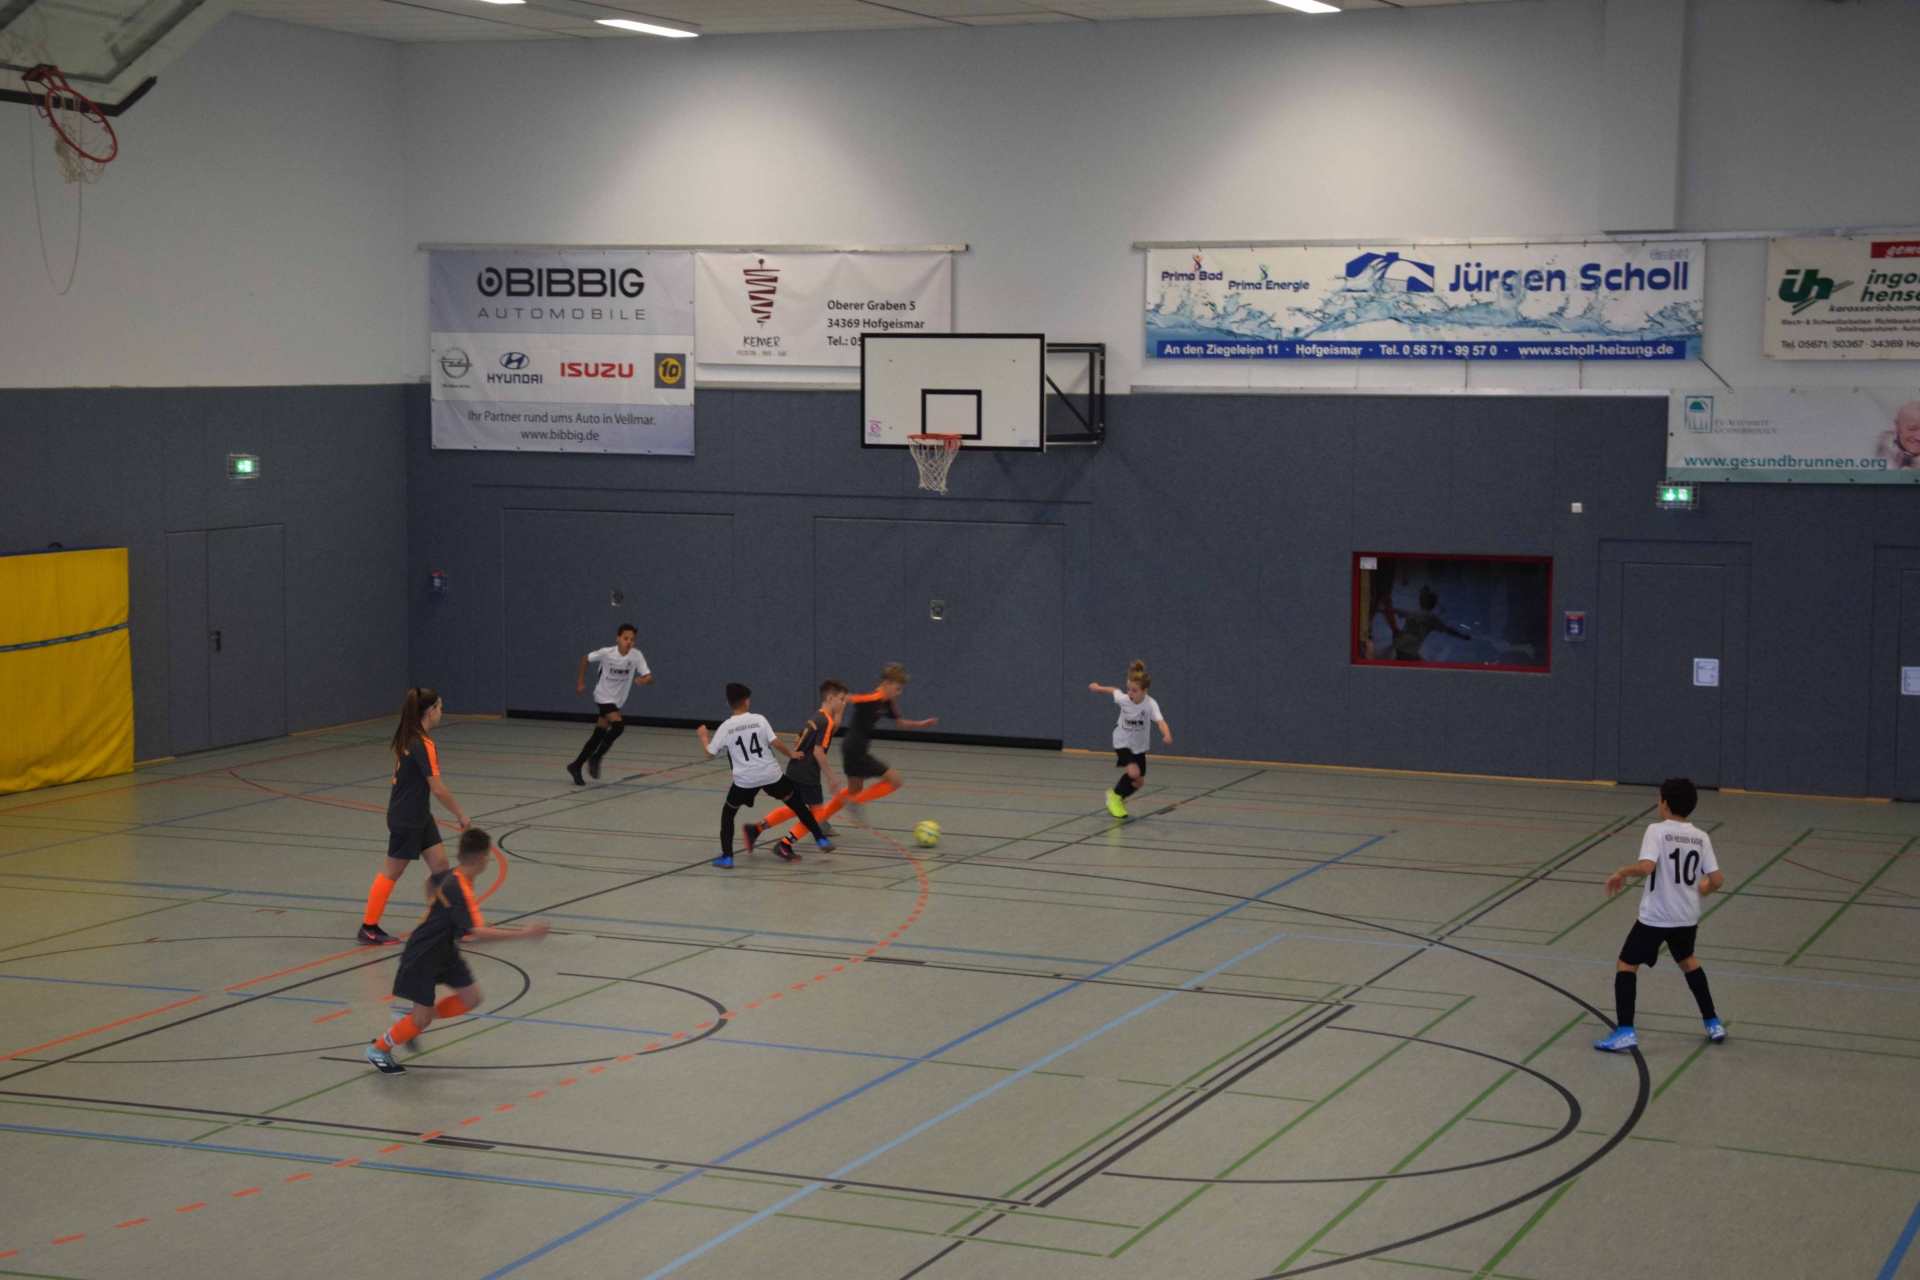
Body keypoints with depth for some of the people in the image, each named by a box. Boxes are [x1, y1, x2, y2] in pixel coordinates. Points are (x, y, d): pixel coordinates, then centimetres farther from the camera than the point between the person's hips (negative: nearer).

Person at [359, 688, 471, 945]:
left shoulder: (406, 738, 4)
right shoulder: (423, 745, -24)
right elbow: (438, 788, -23)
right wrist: (461, 815, -13)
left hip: (419, 816, 9)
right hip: (406, 819, -9)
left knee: (439, 863, 8)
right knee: (393, 871, 3)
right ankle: (368, 927, 14)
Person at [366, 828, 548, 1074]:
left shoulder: (451, 875, -5)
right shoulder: (459, 890, -33)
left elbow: (431, 880, 19)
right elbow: (479, 933, -41)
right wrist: (524, 934, -41)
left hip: (445, 951, 9)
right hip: (423, 957, -9)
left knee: (471, 999, 4)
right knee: (423, 1019, 1)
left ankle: (411, 1019, 20)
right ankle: (378, 1050, 24)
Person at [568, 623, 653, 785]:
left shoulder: (636, 656, -16)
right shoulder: (606, 653, -20)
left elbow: (650, 677, -20)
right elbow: (586, 659, -2)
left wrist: (644, 680, -44)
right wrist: (580, 682, 2)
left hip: (617, 700, 4)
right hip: (603, 697, -4)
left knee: (598, 736, 9)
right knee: (618, 726, -25)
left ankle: (576, 766, 24)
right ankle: (596, 758, -7)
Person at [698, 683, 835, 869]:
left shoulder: (726, 727, -2)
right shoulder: (759, 720, -2)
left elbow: (710, 752, 6)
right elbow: (776, 743, -7)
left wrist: (703, 735, 25)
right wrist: (791, 755, 11)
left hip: (745, 779, -1)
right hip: (770, 774, 1)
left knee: (728, 812, 21)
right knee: (796, 802, 21)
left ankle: (726, 856, 9)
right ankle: (821, 839, 19)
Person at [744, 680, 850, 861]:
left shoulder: (815, 717, 14)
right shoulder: (827, 721, -15)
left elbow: (799, 741, 23)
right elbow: (818, 751, -21)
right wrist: (830, 776, -15)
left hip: (795, 770, 9)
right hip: (807, 774, -9)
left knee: (794, 808, 21)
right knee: (816, 811, 1)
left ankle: (754, 829, 16)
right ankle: (784, 845, -3)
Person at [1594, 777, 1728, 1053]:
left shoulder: (1657, 831, -12)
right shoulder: (1701, 837, 3)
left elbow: (1646, 866, -27)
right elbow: (1717, 880, 1)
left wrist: (1622, 872, -9)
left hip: (1655, 916, -6)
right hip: (1687, 916, 6)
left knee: (1626, 965, 6)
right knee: (1687, 961, 30)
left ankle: (1625, 1031, -7)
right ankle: (1713, 1024, 31)